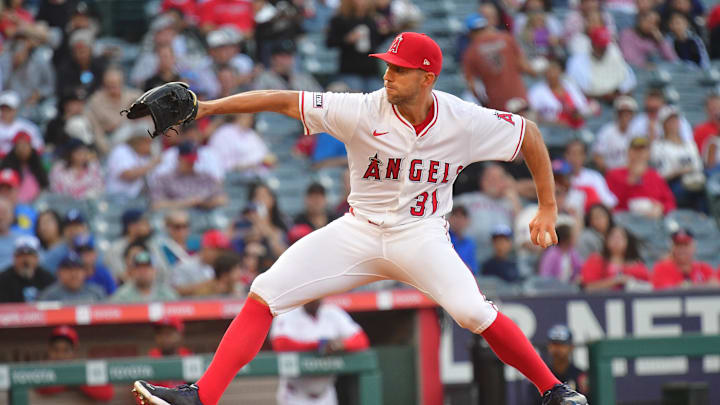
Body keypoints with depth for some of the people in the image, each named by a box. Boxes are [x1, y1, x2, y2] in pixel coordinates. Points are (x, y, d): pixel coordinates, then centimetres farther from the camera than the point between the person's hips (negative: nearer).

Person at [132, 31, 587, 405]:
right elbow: (284, 101, -15)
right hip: (359, 232, 2)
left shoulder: (464, 121, -12)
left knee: (473, 311, -26)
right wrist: (206, 107, -23)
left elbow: (529, 134, 2)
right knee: (264, 294, -12)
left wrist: (548, 209, 2)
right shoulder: (364, 111, -14)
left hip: (421, 235, -2)